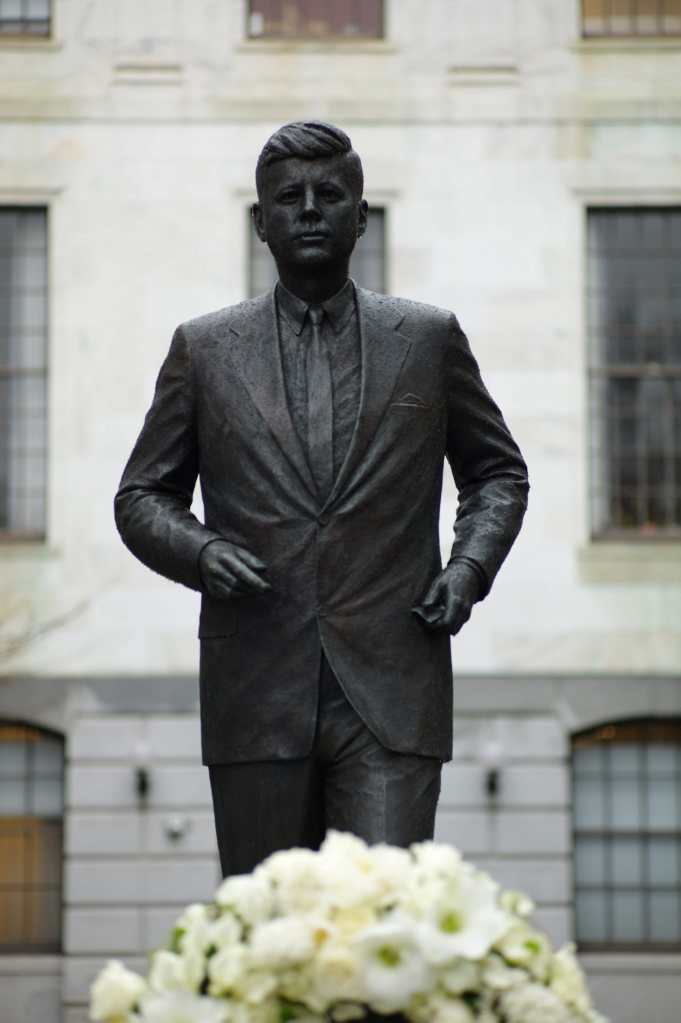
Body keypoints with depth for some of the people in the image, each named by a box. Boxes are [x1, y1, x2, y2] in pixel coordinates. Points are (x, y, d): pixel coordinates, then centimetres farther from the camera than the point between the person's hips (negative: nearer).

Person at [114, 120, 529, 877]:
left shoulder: (428, 339, 8)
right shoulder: (204, 349, 8)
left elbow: (498, 472, 19)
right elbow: (142, 495, 13)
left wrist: (470, 566, 0)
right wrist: (201, 552, -8)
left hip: (390, 696, -1)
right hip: (259, 694, 1)